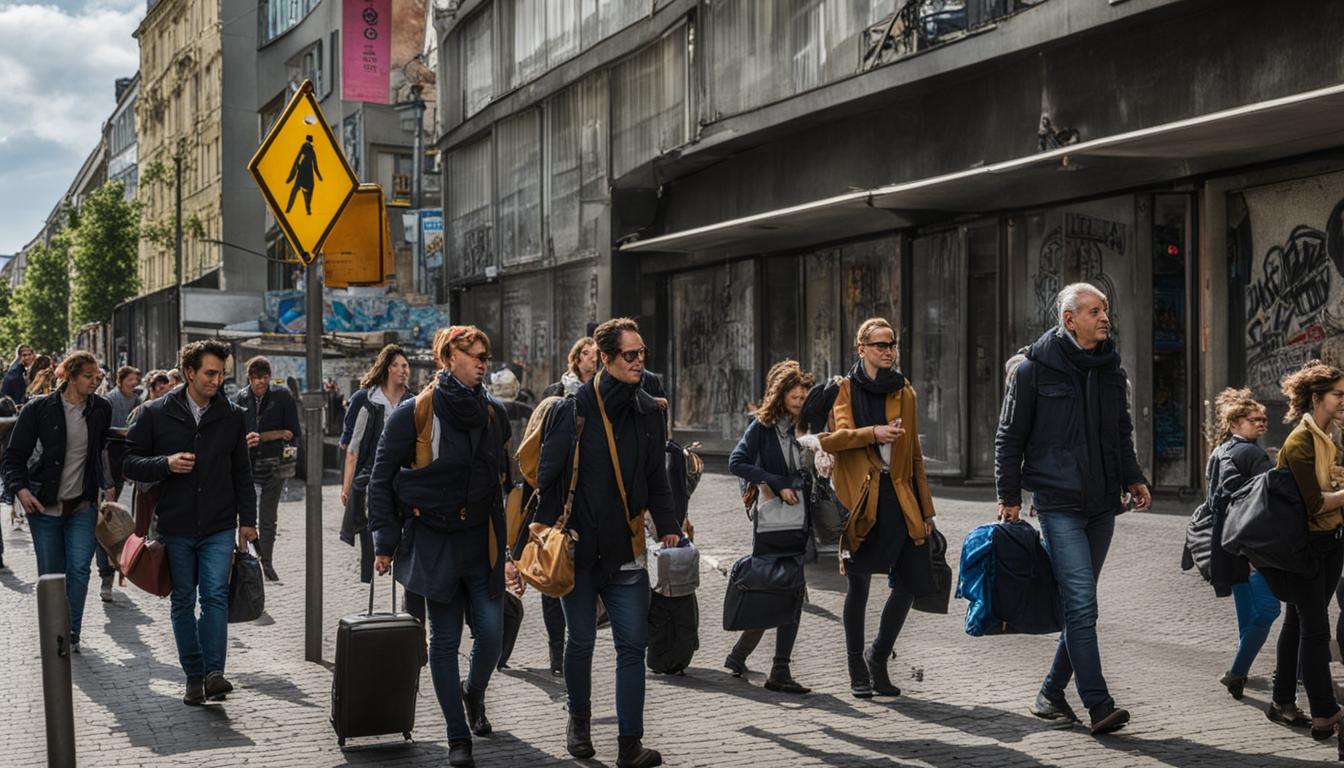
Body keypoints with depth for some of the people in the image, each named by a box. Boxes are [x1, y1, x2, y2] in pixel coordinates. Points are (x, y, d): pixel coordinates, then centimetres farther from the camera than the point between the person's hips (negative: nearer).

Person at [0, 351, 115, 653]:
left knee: (79, 569, -9)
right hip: (44, 504, -1)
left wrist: (106, 485, 10)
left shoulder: (101, 409, 3)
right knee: (50, 574, 5)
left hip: (82, 506, 2)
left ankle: (71, 632, 3)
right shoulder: (39, 409, -6)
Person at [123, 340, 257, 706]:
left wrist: (247, 519, 7)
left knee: (216, 594, -13)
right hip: (175, 526, 0)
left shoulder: (232, 415, 5)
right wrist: (166, 464, -17)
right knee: (183, 602, 7)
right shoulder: (156, 413, -1)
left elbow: (242, 472, 12)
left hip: (219, 527, 0)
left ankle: (214, 672, -15)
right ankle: (194, 675, 16)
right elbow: (131, 462, 1)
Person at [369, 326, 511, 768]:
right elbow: (381, 478, -2)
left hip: (483, 541, 3)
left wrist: (508, 539, 11)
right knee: (445, 639, 2)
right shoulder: (414, 414, -7)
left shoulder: (493, 414, 6)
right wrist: (386, 542, -6)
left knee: (491, 632, -4)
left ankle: (474, 694, 29)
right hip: (434, 541, -3)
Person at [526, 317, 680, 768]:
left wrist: (668, 528, 4)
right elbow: (547, 476, -5)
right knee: (581, 642, 11)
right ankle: (579, 722, 32)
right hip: (579, 548, -3)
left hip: (627, 549, 3)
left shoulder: (648, 412, 6)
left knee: (632, 646, -1)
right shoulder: (573, 410, -7)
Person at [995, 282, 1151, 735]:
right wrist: (1009, 496, -4)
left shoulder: (1110, 367, 11)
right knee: (1081, 605, -13)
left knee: (1079, 605, 9)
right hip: (1059, 504, -6)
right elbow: (1009, 437, -1)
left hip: (1102, 503, 6)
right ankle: (1099, 705, -13)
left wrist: (1133, 478, 11)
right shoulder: (1035, 369, -5)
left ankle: (1051, 693, 20)